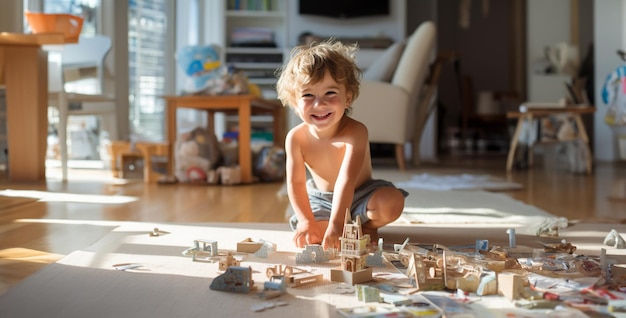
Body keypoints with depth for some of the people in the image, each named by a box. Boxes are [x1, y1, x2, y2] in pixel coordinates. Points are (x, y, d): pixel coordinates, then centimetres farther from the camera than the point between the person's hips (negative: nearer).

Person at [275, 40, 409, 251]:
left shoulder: (355, 132, -31)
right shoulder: (296, 138, -20)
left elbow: (346, 180, -41)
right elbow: (295, 183, -17)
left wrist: (336, 224, -49)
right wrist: (307, 222, -30)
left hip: (359, 194, -2)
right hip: (321, 199, 2)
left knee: (391, 202, -32)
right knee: (304, 238, -23)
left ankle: (369, 226, 4)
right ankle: (351, 227, 9)